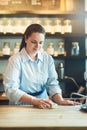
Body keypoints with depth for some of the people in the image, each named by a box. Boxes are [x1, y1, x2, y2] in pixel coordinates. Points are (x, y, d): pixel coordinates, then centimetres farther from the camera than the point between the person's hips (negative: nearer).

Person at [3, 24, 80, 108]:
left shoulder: (48, 59, 5)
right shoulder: (15, 60, -7)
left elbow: (52, 84, 3)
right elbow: (11, 89, -15)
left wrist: (60, 100, -16)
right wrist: (35, 101, -26)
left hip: (43, 107, 2)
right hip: (20, 107, -2)